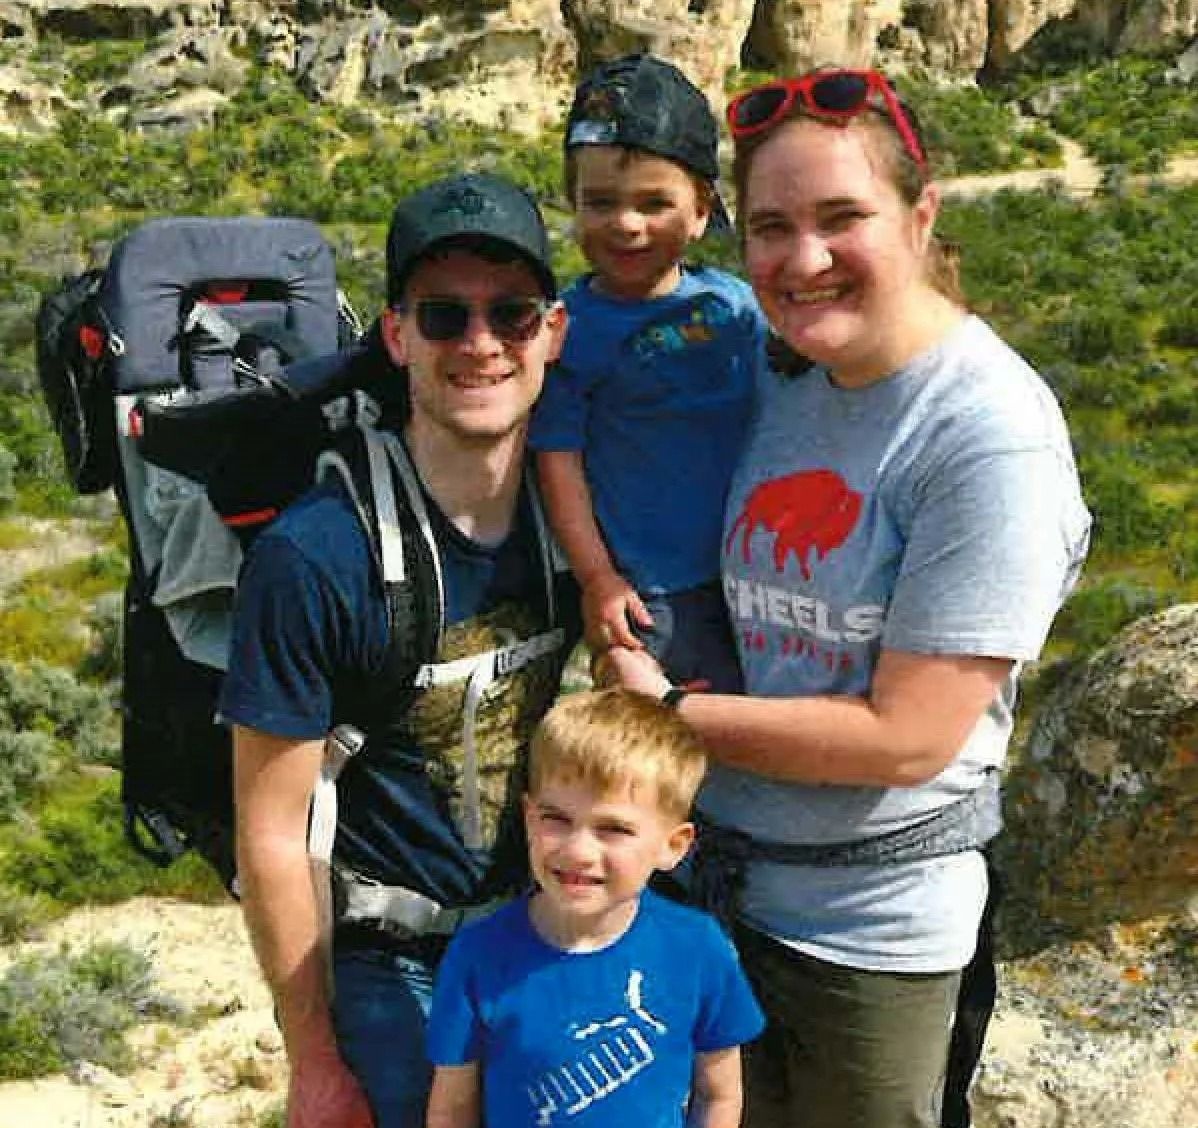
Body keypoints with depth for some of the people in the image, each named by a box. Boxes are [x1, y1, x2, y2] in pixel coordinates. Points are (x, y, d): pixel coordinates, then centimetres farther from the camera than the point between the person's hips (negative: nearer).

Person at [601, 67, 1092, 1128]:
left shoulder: (991, 438, -22)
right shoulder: (781, 386, -2)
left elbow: (905, 739, -23)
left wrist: (672, 711, -16)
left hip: (871, 922, -6)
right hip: (715, 875, 6)